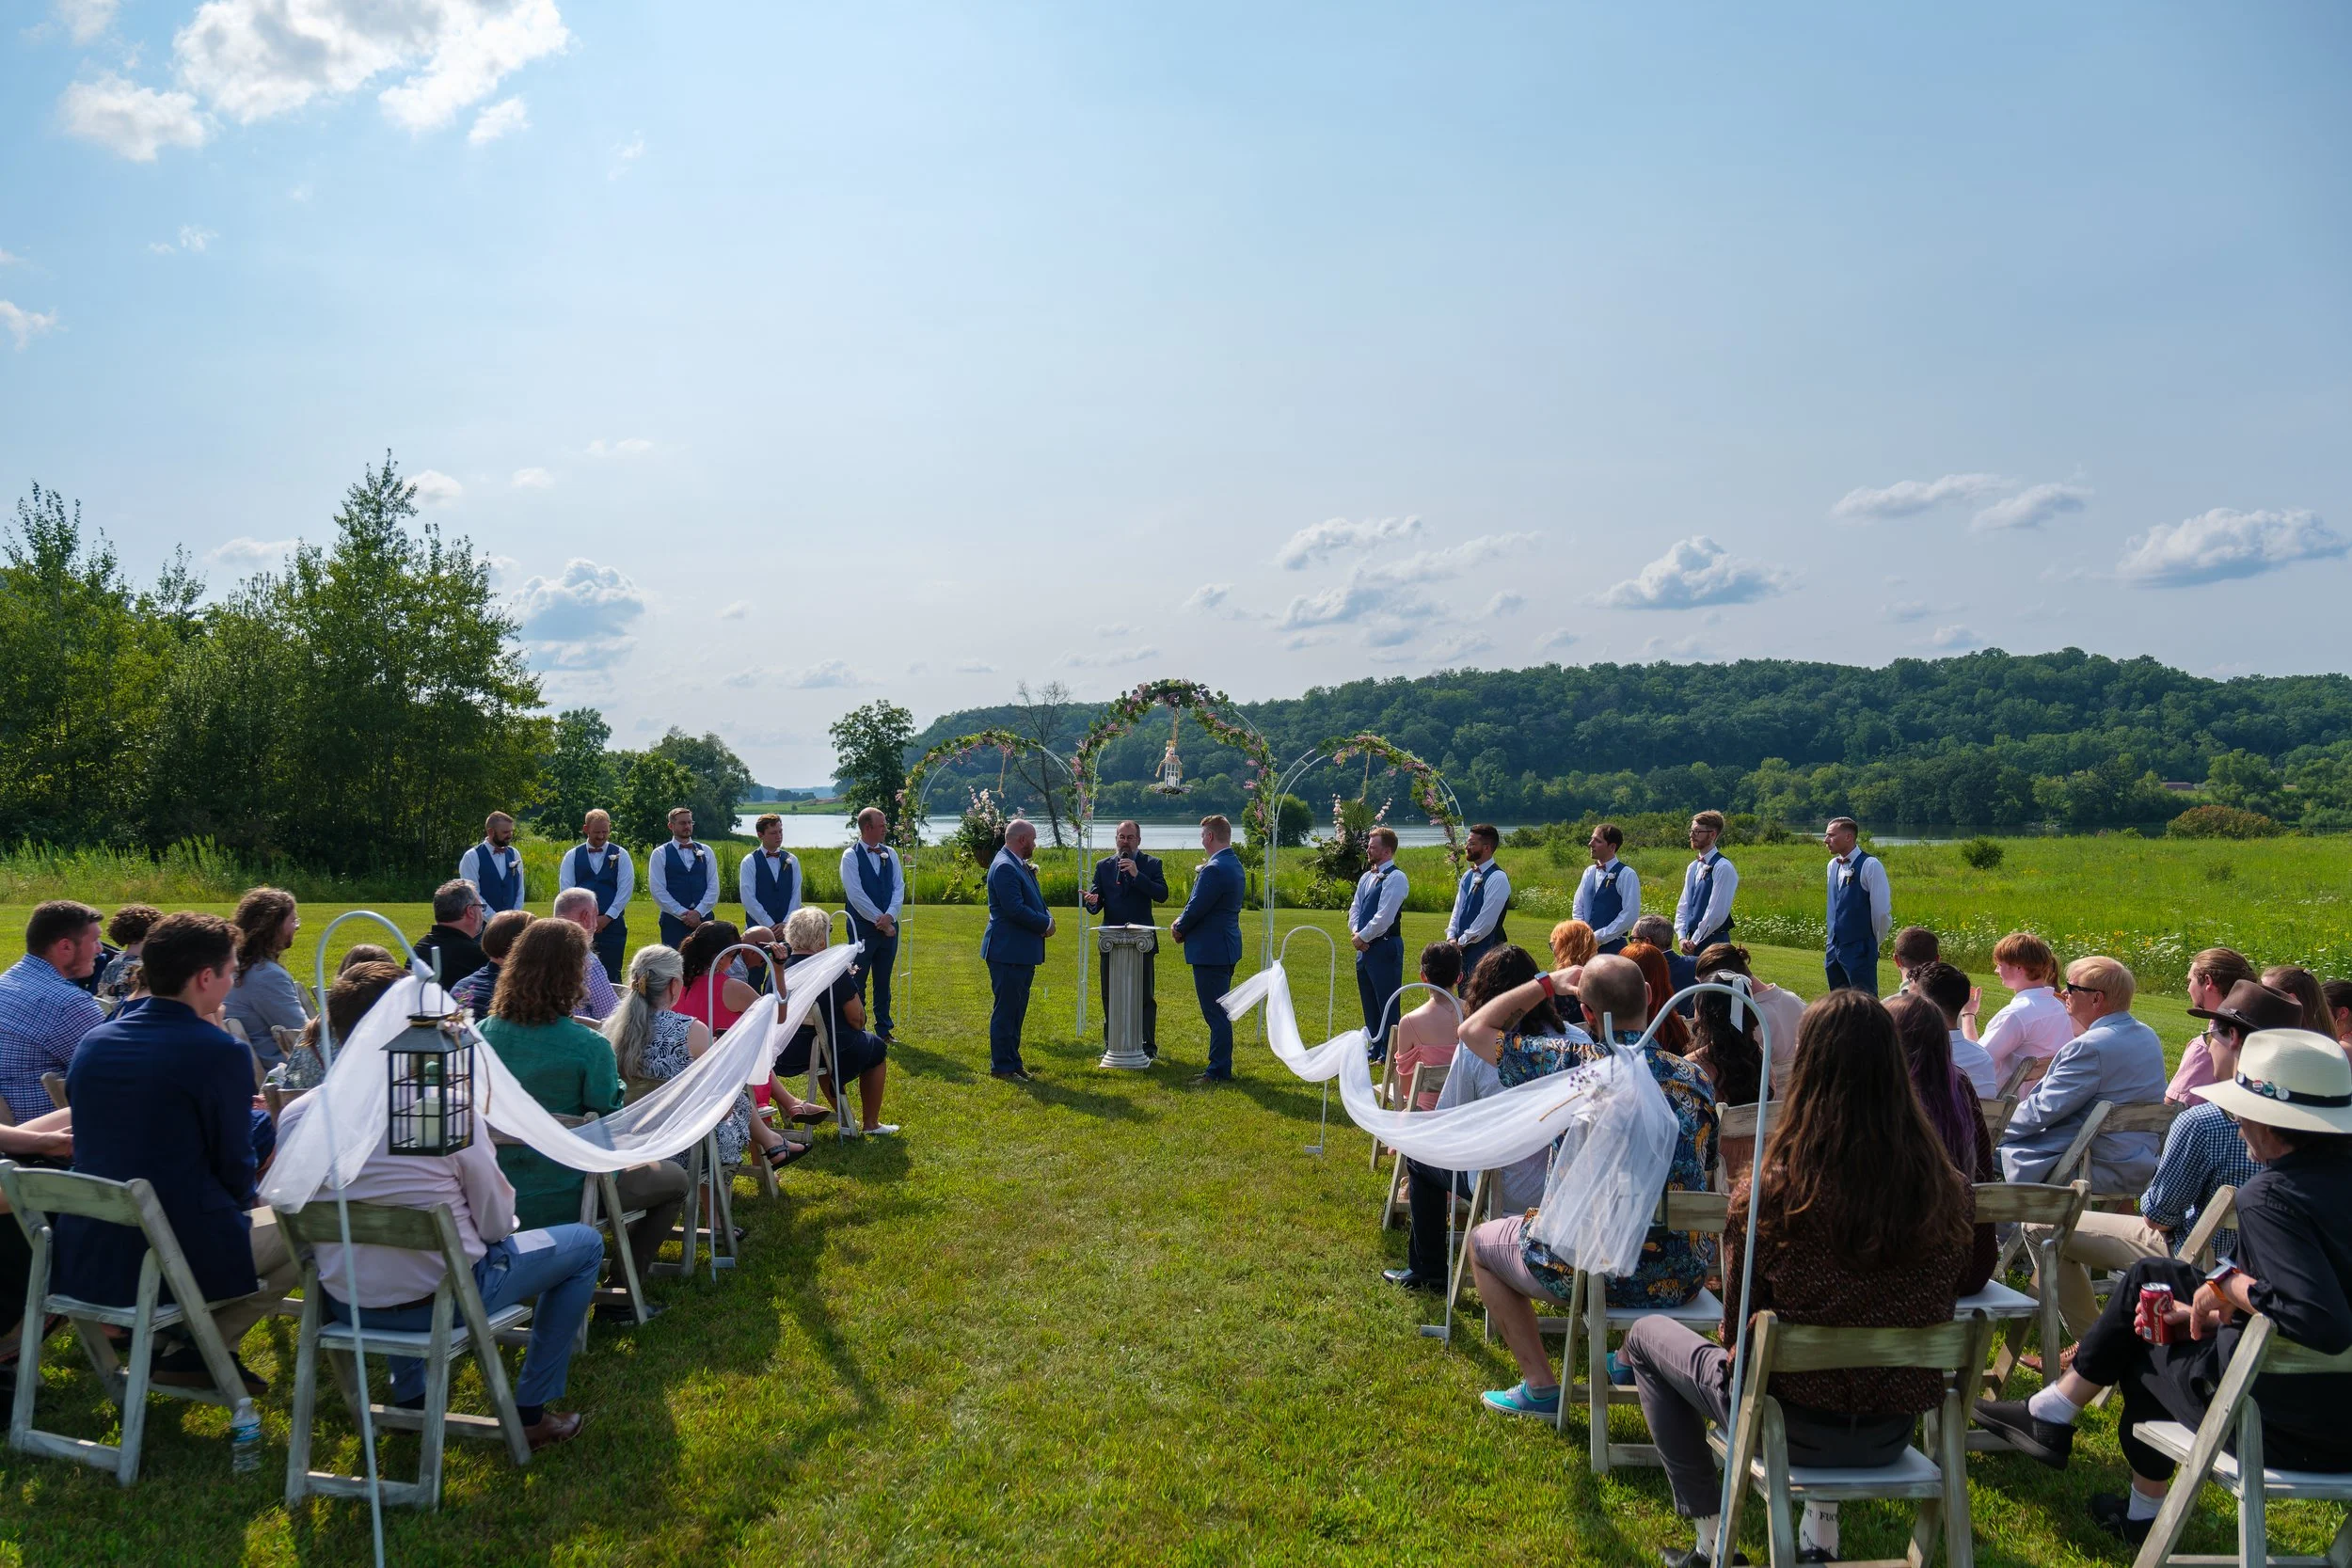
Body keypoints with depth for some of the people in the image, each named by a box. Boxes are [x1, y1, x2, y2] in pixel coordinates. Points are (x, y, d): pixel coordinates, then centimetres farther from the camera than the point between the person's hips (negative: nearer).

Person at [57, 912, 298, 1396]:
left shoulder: (94, 1042, 4)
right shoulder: (220, 1051, -16)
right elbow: (234, 1167, -8)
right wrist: (240, 1206, 14)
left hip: (82, 1262, 7)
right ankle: (195, 1350, 7)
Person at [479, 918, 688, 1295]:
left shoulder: (484, 1033, -7)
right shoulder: (589, 1047, -23)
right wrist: (615, 1084, 4)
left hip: (496, 1198, 6)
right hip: (560, 1201, -6)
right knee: (674, 1178, 18)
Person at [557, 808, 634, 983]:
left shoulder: (621, 855, 6)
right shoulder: (572, 856, 8)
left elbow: (626, 888, -1)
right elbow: (566, 889, 1)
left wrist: (607, 917, -9)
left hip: (612, 924, -1)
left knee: (611, 977, -1)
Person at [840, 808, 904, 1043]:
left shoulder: (890, 854, 8)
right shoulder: (851, 856, -8)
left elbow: (899, 887, 2)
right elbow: (856, 894, -14)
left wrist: (889, 916, -14)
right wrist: (880, 920, -14)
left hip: (888, 927, 5)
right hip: (862, 928, -5)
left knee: (883, 982, 13)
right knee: (857, 983, 3)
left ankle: (884, 1029, 21)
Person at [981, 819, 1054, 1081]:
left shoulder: (1020, 866, 15)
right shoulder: (1004, 867, -17)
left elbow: (1034, 902, 20)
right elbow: (1015, 909, -24)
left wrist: (1047, 919, 0)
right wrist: (1045, 924, -11)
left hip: (1023, 951, 10)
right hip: (1008, 951, -10)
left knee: (1016, 1010, 16)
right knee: (1005, 1010, -3)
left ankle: (1012, 1061, 24)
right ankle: (1001, 1066, 4)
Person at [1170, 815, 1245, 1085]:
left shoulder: (1214, 869, -21)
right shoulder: (1234, 865, 12)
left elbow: (1197, 908, -19)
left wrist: (1179, 928, -1)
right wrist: (1183, 923, 8)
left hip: (1210, 950, -11)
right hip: (1226, 948, 11)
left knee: (1216, 1014, -4)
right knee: (1219, 1011, 17)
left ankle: (1219, 1071, 1)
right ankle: (1220, 1066, 25)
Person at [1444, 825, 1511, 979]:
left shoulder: (1498, 878, -14)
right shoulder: (1468, 876, 13)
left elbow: (1486, 920, -18)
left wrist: (1461, 942, -11)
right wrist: (1451, 938, 0)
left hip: (1485, 952, -8)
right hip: (1464, 951, 8)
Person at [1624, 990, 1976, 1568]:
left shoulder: (1768, 1192, -23)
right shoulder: (1950, 1192, -12)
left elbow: (1737, 1331, -9)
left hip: (1792, 1424, -4)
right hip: (1893, 1435, 5)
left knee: (1645, 1337, 22)